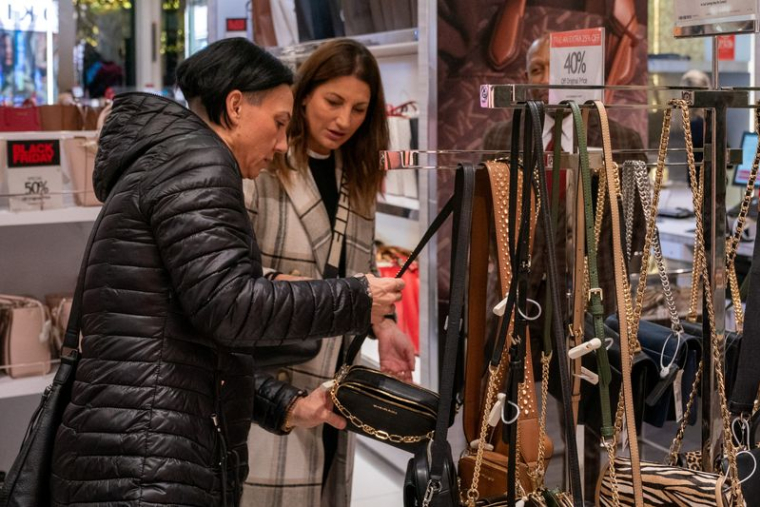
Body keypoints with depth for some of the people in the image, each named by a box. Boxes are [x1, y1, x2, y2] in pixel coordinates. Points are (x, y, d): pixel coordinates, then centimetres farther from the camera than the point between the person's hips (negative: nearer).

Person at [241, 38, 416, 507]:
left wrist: (383, 326, 2)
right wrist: (274, 285, -31)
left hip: (333, 379, 7)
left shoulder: (357, 179, 13)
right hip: (267, 375, -6)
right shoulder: (261, 164, -10)